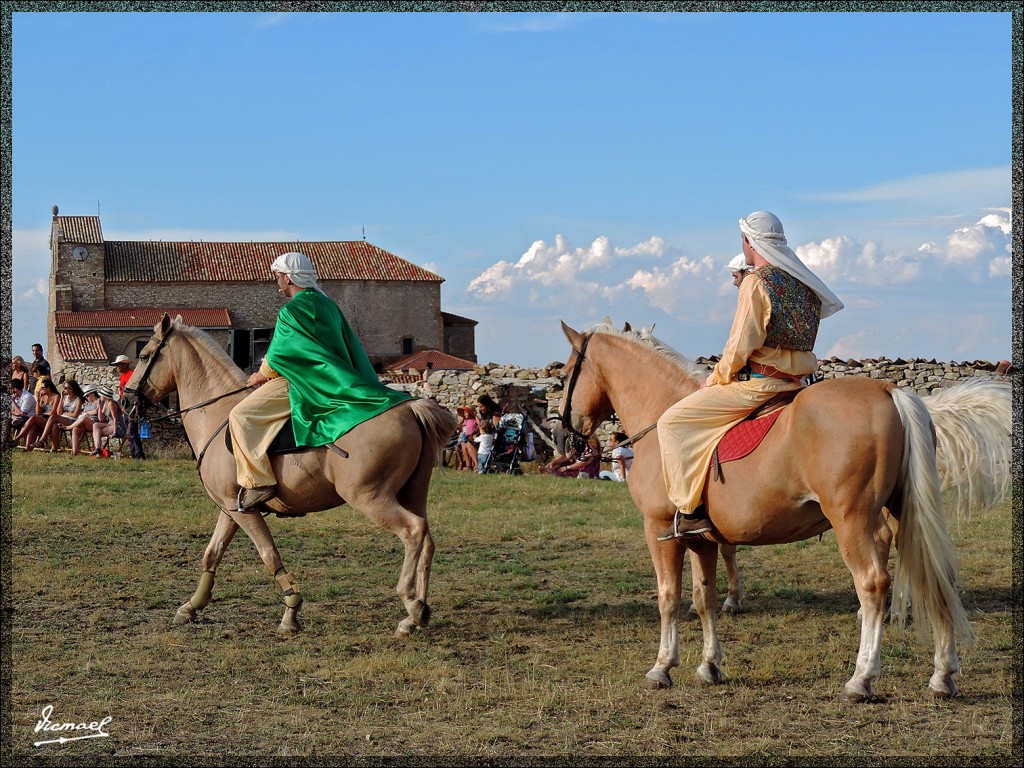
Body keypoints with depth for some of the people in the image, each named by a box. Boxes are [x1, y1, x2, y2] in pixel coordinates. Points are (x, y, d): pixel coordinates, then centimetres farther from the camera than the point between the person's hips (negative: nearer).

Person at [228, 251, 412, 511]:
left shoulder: (292, 311, -14)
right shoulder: (326, 304, 14)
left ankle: (258, 481, -20)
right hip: (332, 381, 10)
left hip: (301, 382, -10)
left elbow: (278, 355, -10)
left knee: (240, 416, -12)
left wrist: (261, 375, 11)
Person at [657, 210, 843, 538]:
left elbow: (740, 347, -17)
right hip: (795, 381, 9)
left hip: (757, 384, -9)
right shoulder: (803, 283, 12)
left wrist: (716, 379, -2)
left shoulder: (756, 283, -14)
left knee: (672, 422, -6)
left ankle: (690, 510, -14)